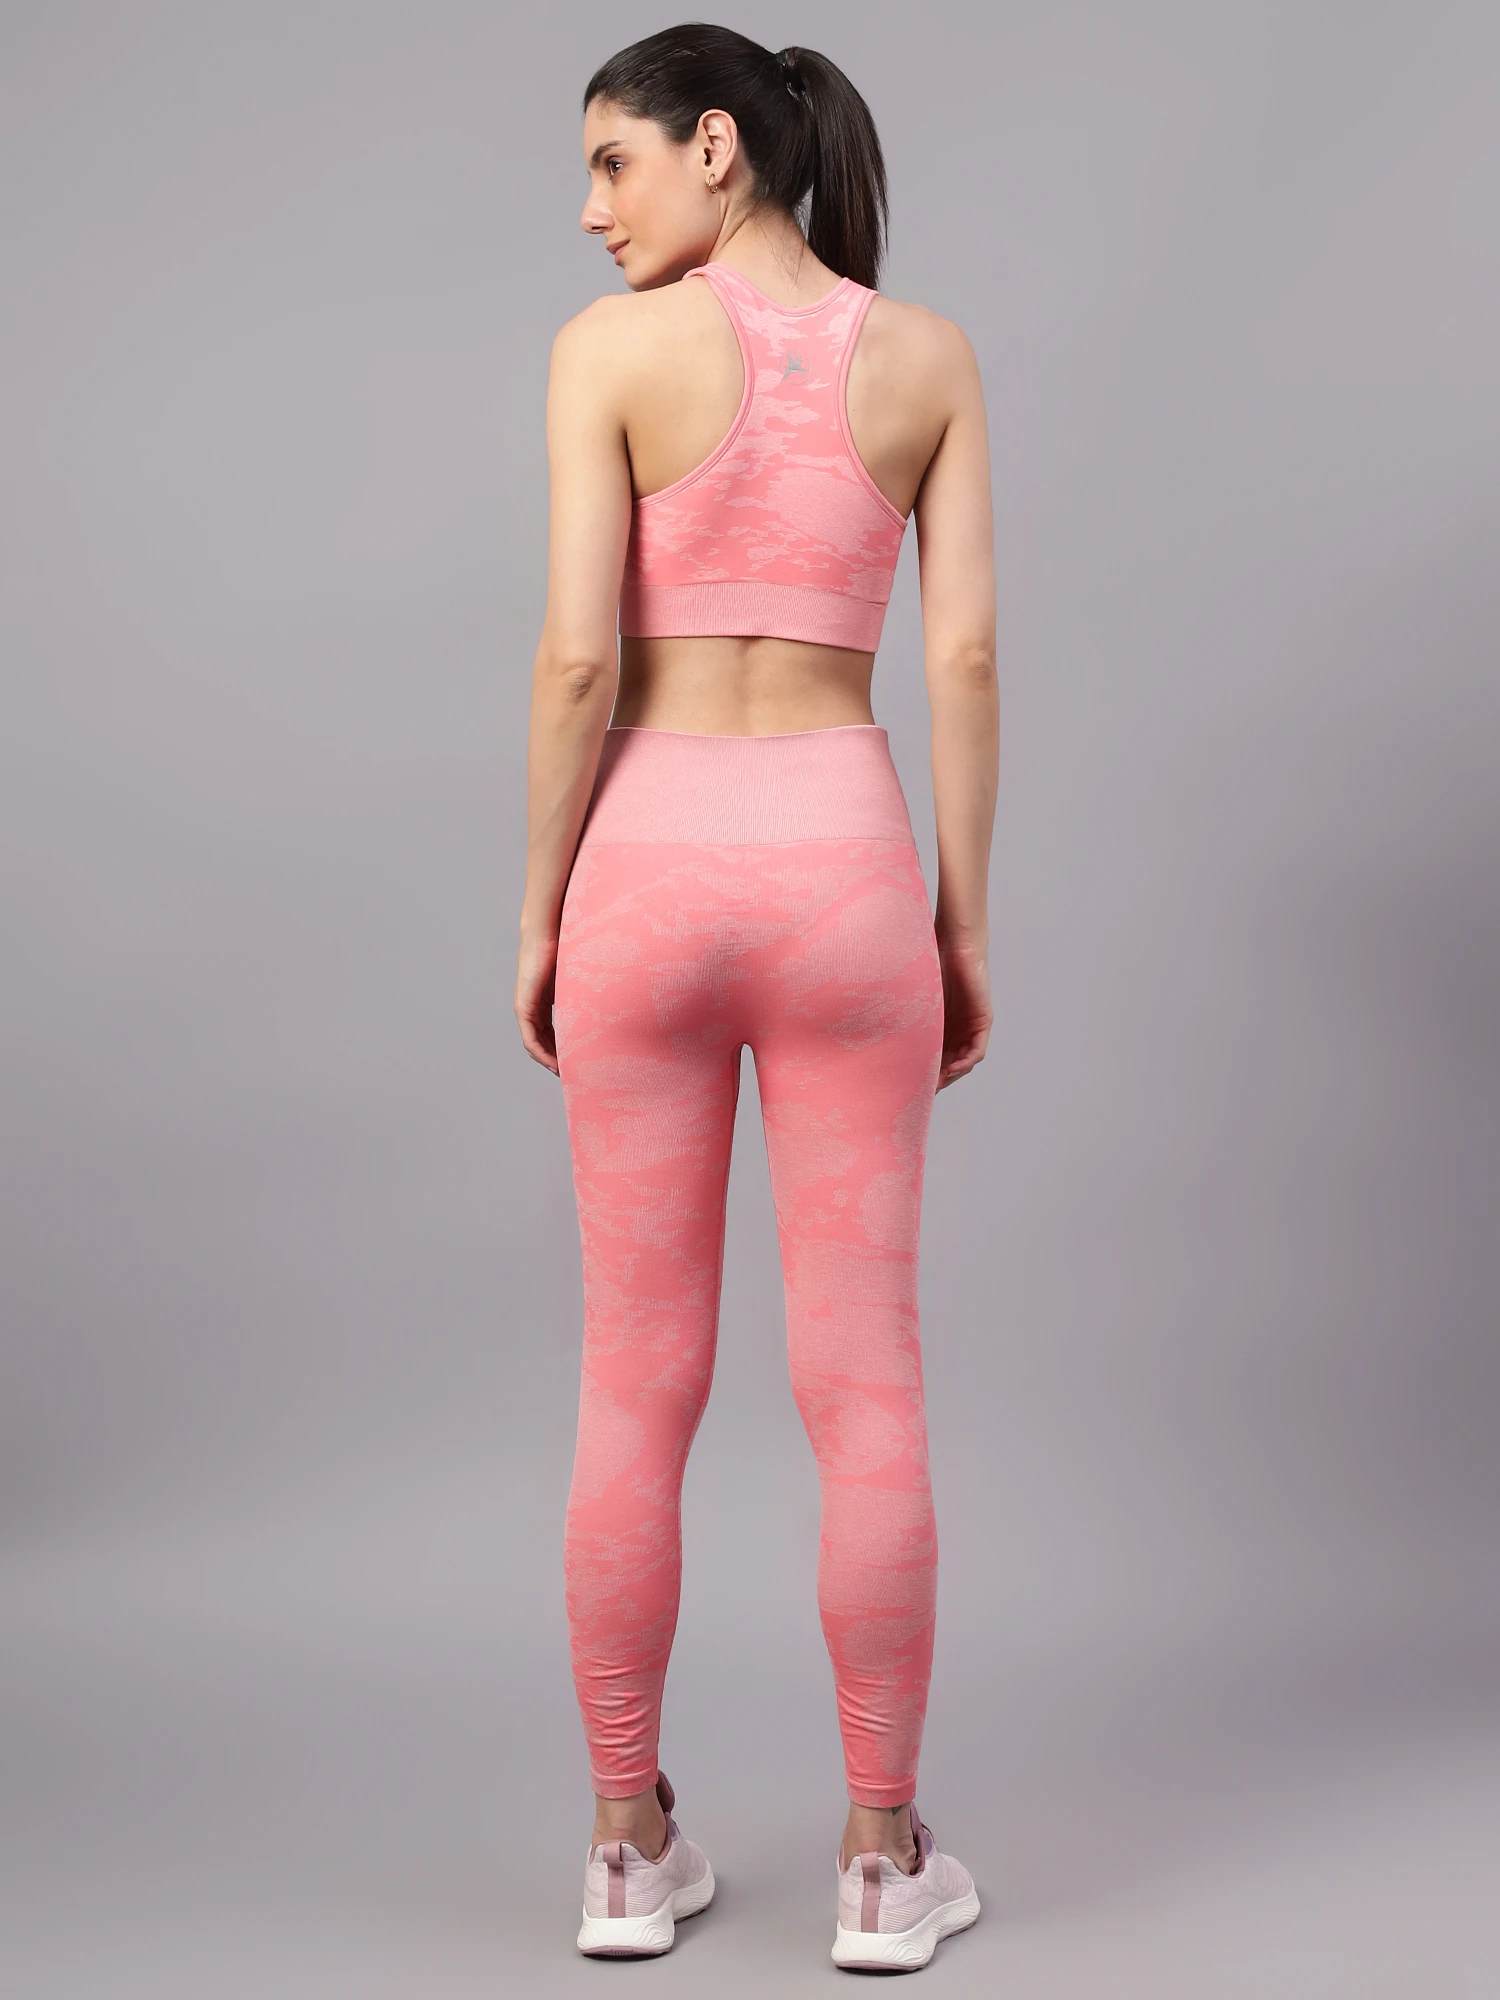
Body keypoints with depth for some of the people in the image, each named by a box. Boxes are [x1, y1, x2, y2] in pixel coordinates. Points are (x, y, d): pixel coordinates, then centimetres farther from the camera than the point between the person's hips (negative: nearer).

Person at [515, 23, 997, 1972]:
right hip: (840, 868, 1)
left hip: (652, 870, -1)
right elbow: (965, 661, 0)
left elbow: (578, 661, -9)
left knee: (639, 1384, 9)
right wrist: (967, 928, 6)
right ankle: (881, 1862, 13)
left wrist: (537, 917, 2)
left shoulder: (610, 350, -3)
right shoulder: (929, 354, 5)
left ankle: (632, 1850, 17)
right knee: (865, 1387, 6)